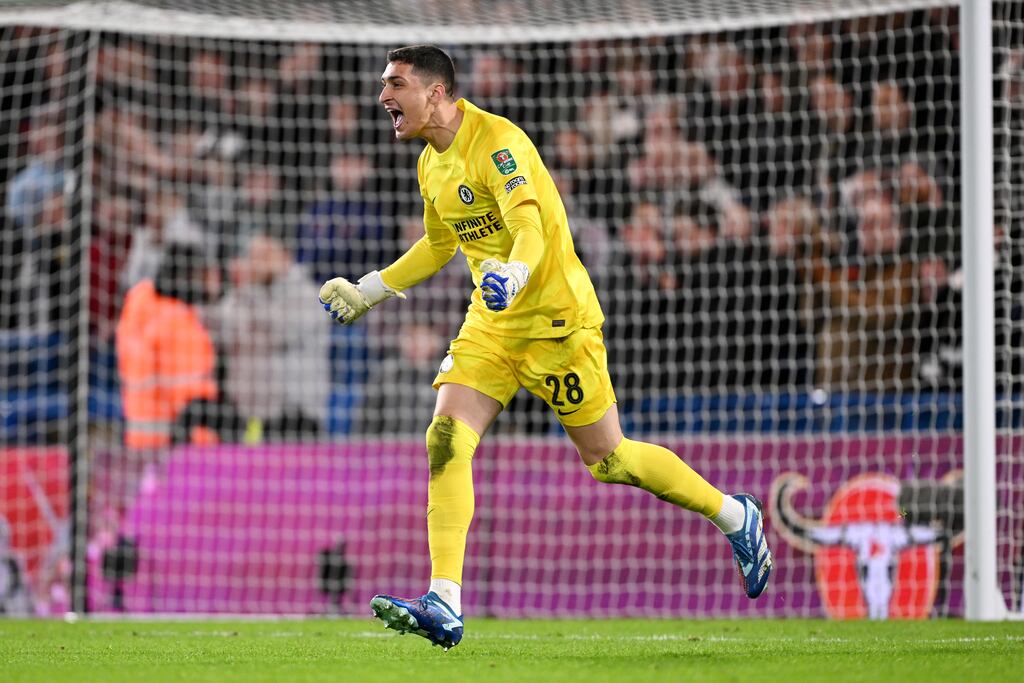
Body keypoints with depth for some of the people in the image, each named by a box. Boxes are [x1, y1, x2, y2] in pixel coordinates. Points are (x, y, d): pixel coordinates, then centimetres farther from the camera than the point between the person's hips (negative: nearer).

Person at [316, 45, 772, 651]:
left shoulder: (497, 141, -18)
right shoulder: (432, 165, 9)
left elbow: (531, 227, -32)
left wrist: (515, 273, -52)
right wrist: (369, 291, 26)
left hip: (556, 317, -7)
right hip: (491, 325, 7)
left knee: (608, 458, -1)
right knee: (446, 440, -12)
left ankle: (737, 516, 22)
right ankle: (445, 606, -16)